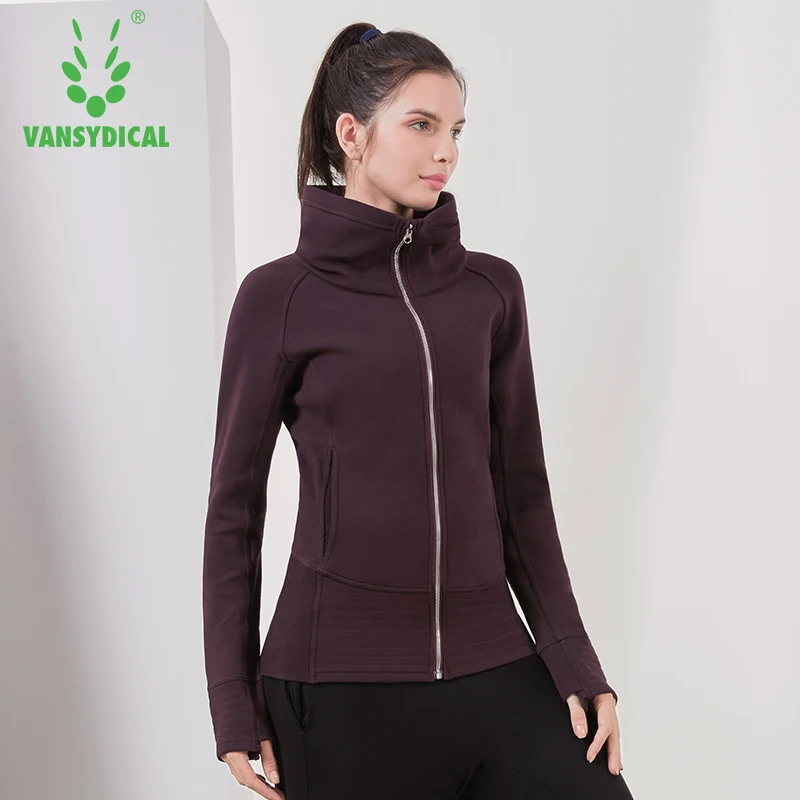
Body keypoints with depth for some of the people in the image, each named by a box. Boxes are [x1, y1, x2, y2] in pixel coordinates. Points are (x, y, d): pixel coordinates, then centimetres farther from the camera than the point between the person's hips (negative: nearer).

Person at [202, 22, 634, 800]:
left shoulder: (492, 289, 5)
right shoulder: (280, 297, -3)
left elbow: (521, 490, 8)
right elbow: (234, 508, 0)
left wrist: (574, 662, 2)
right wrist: (236, 709, -1)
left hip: (492, 665, 3)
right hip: (340, 677, -2)